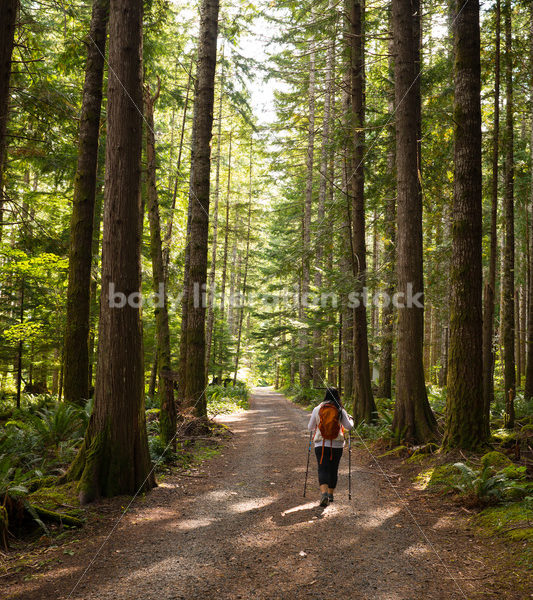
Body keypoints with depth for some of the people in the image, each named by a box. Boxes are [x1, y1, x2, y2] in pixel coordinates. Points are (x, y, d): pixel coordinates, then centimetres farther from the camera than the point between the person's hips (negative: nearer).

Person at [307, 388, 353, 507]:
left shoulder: (317, 409, -2)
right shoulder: (340, 411, -3)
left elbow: (310, 427, 5)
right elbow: (349, 426, 0)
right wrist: (351, 419, 20)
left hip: (321, 444, -1)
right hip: (337, 445, 1)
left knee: (322, 469, -2)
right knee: (333, 469, 16)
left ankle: (324, 493, -23)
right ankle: (330, 494, 25)